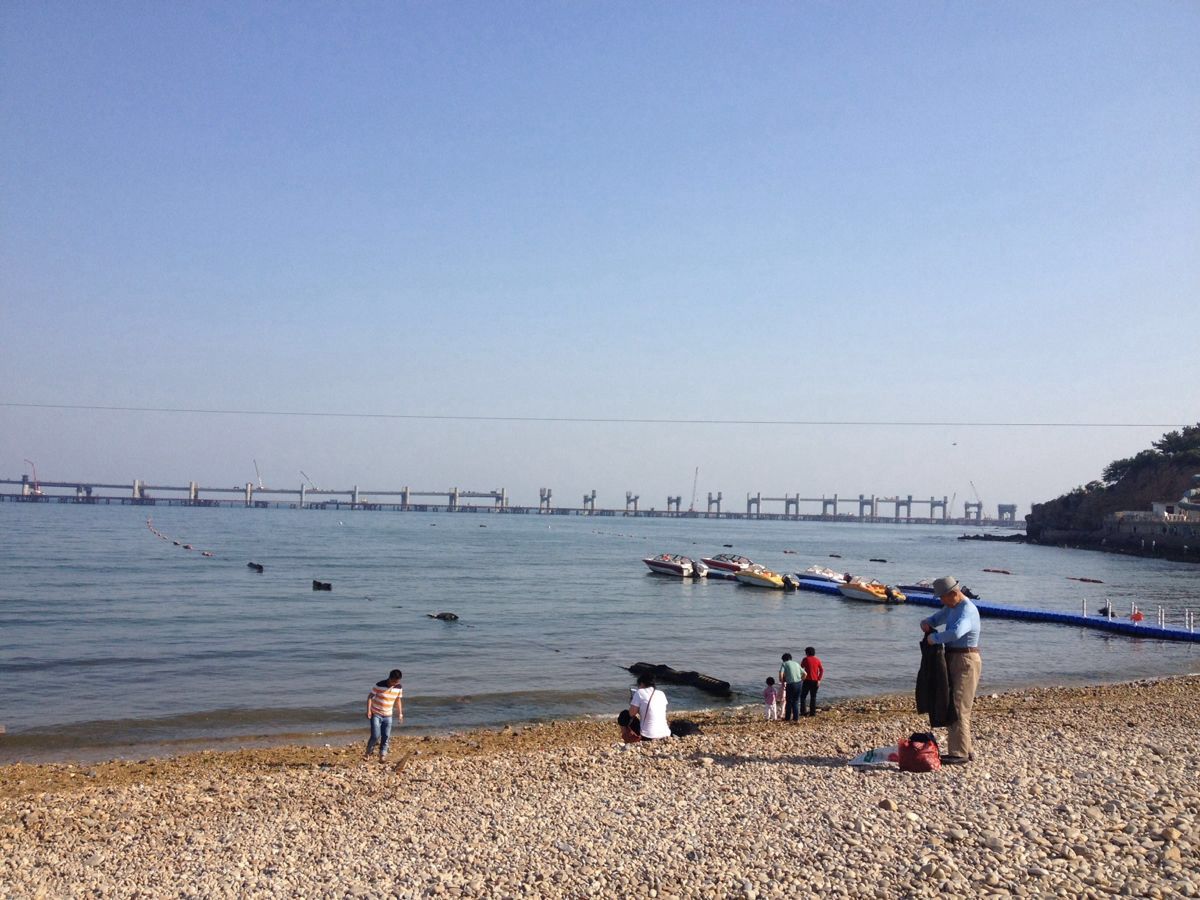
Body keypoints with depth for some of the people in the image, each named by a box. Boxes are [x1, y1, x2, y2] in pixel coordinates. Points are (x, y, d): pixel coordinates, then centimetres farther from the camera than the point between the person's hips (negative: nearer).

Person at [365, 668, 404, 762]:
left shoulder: (399, 688, -4)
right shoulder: (379, 685, -18)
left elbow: (398, 700, 10)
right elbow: (370, 696, -10)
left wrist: (400, 713, 8)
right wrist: (368, 710, -16)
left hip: (388, 715, 4)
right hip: (376, 714, -4)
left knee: (386, 737, 3)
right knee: (375, 736, -11)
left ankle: (382, 756, 15)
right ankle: (368, 753, 10)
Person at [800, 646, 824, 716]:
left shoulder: (805, 659, -2)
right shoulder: (817, 660, 8)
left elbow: (801, 668, 2)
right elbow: (822, 670, -1)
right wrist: (819, 680, -3)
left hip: (807, 680, -3)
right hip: (815, 681, 3)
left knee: (803, 696, 7)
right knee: (813, 697, 10)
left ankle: (803, 711, 0)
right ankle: (812, 712, 7)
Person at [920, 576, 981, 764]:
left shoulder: (968, 610, -21)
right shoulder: (951, 607, 11)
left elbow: (956, 633, -39)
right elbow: (935, 619, 24)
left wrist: (935, 638, -24)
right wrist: (926, 623, 0)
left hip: (966, 662, -10)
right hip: (953, 659, 10)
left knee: (959, 707, -9)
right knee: (953, 706, 13)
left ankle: (960, 753, -5)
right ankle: (964, 749, 21)